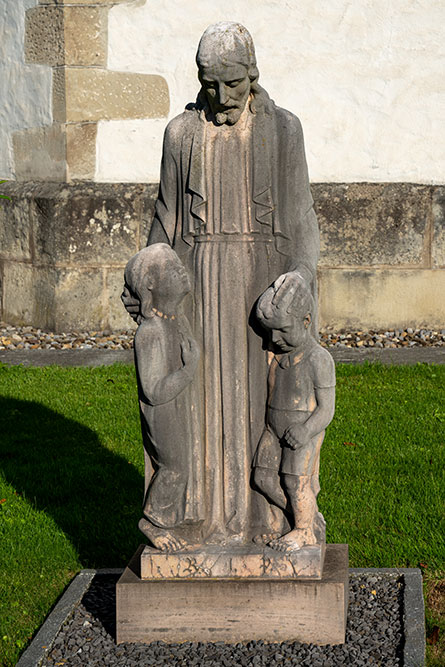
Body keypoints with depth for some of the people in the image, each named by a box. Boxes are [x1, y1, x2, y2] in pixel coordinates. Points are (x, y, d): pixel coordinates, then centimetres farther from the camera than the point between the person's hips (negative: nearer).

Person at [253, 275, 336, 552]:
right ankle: (313, 519, 21)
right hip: (275, 428, 7)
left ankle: (304, 531, 22)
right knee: (265, 478, 5)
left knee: (296, 481, 0)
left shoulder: (319, 359, -17)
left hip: (305, 433, -7)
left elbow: (326, 409, -15)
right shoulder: (277, 355, 4)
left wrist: (306, 431, -28)